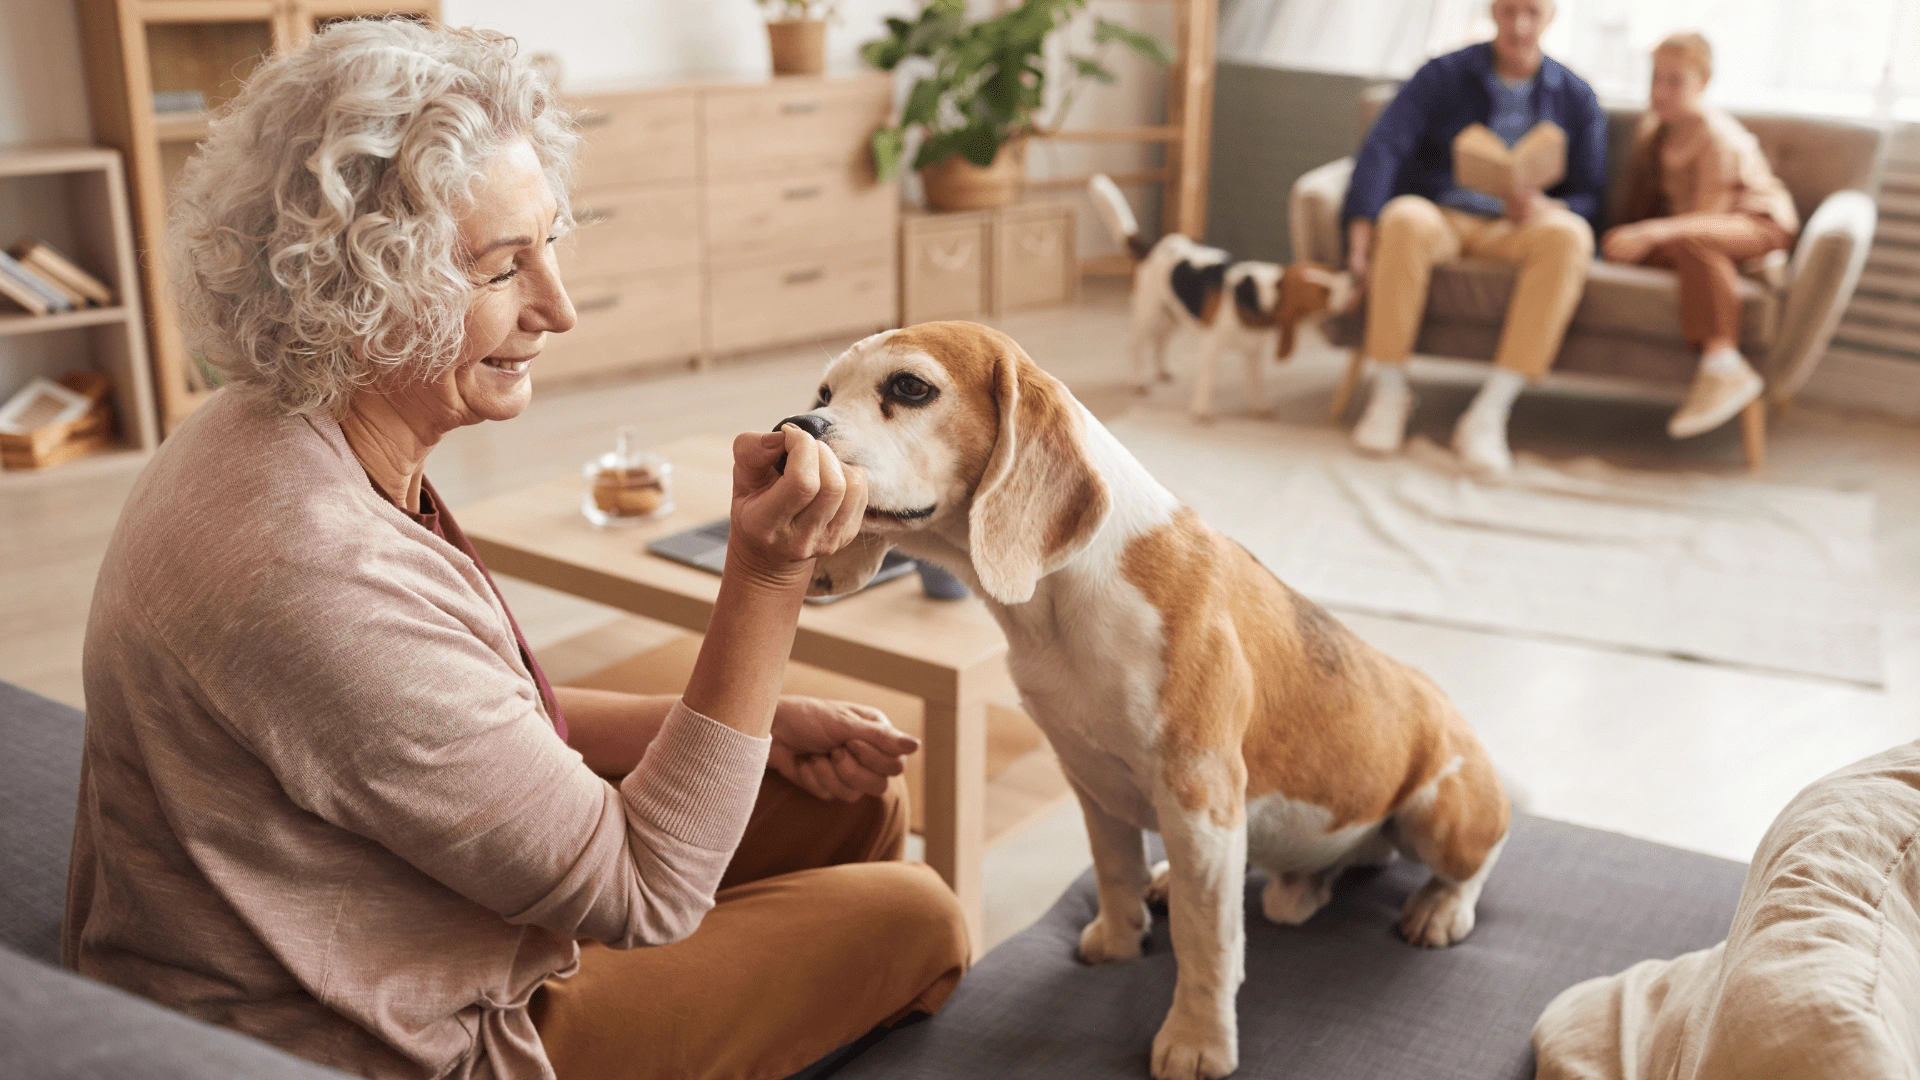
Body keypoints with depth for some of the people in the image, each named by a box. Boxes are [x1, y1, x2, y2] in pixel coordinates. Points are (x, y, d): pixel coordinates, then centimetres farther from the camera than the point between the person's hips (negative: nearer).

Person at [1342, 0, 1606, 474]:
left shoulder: (1576, 98, 10)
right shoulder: (1442, 75, 3)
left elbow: (1590, 199, 8)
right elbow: (1385, 147, -12)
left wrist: (1549, 208, -18)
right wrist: (1361, 234, -28)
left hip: (1515, 230, 1)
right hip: (1441, 216, -1)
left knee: (1569, 236, -34)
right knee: (1404, 218, -38)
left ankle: (1489, 413, -36)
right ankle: (1389, 392, -24)